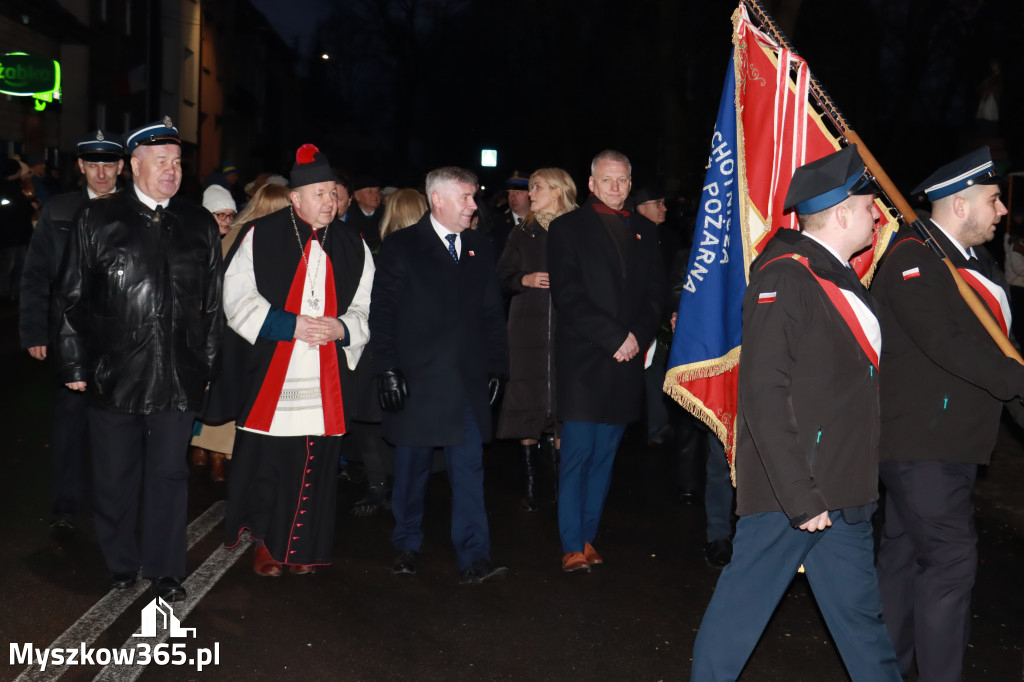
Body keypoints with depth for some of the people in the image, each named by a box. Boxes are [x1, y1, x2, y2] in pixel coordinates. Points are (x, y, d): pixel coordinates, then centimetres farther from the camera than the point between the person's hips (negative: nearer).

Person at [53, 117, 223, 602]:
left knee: (169, 474, 6)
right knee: (115, 475, 11)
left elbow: (212, 304, 9)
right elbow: (71, 298, 2)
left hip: (178, 378, 1)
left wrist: (207, 366, 7)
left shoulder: (200, 225, 7)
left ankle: (164, 568, 19)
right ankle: (120, 562, 28)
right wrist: (75, 364, -1)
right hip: (113, 375, -1)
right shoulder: (97, 220, 1)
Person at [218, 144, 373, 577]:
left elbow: (367, 310, 13)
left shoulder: (353, 248, 10)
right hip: (268, 376, -3)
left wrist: (342, 327, -8)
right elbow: (238, 301, -4)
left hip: (327, 383, 3)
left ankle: (302, 547, 19)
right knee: (266, 461, 1)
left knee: (315, 464, 5)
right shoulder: (260, 237, -1)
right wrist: (289, 325, -14)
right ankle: (265, 542, 20)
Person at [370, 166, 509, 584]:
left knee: (469, 467, -2)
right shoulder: (402, 247, -1)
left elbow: (492, 313, 13)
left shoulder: (479, 250, 12)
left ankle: (473, 559, -1)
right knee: (412, 467, 9)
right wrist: (388, 369, -11)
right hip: (415, 379, -3)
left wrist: (497, 367, 7)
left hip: (468, 381, 3)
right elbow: (382, 312, -4)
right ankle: (407, 547, 25)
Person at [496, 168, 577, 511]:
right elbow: (502, 279, 12)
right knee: (527, 403, 1)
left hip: (567, 329, -2)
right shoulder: (522, 235, 12)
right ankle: (530, 485, 12)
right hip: (528, 328, 2)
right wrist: (525, 280, -6)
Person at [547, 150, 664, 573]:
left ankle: (588, 536, 16)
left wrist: (638, 337, -5)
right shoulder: (568, 228, 2)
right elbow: (568, 296, -7)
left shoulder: (643, 232, 16)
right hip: (583, 361, -4)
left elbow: (655, 294, 12)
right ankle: (573, 546, 2)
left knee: (604, 455, 8)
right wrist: (615, 338, -12)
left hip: (626, 362, 4)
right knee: (577, 454, -4)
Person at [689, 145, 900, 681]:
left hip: (841, 493, 9)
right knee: (744, 604, 2)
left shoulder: (840, 277, 15)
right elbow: (764, 397, -21)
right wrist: (800, 498, -21)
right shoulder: (785, 279, -15)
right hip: (789, 491, -9)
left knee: (859, 607, 14)